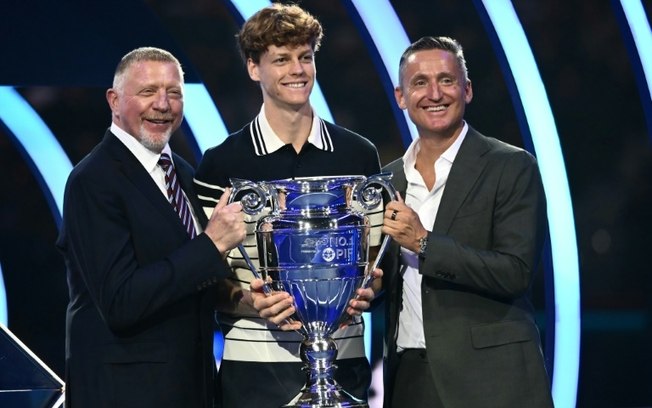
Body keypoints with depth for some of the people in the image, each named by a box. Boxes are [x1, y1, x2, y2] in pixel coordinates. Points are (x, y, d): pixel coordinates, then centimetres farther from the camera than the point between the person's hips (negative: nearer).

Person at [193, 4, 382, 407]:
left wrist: (367, 291, -5)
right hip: (256, 363, -2)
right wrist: (251, 302, -18)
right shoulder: (222, 164, 1)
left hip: (343, 360, 2)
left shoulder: (359, 155, 9)